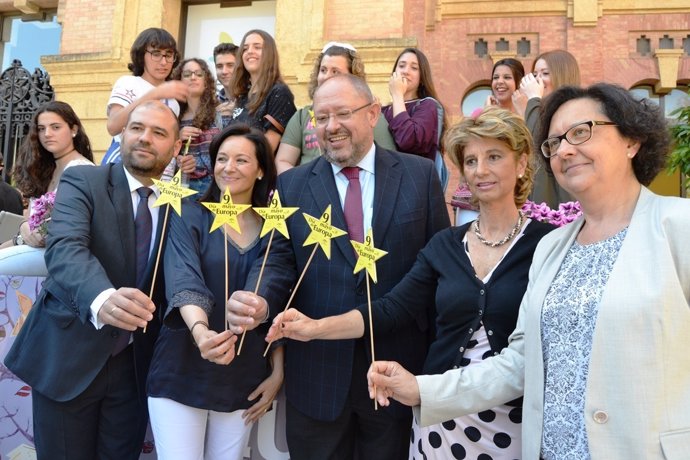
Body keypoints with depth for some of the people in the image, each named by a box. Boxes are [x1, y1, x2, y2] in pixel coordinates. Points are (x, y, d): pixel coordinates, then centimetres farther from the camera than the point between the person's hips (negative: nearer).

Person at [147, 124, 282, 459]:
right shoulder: (190, 215, -4)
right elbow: (184, 283, -20)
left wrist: (277, 373, 2)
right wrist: (200, 331, -39)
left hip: (243, 380, 3)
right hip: (182, 373, -2)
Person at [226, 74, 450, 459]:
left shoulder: (420, 174, 0)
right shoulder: (292, 185, 3)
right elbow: (279, 260, -3)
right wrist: (259, 303, -26)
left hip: (397, 367, 0)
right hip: (317, 369, 1)